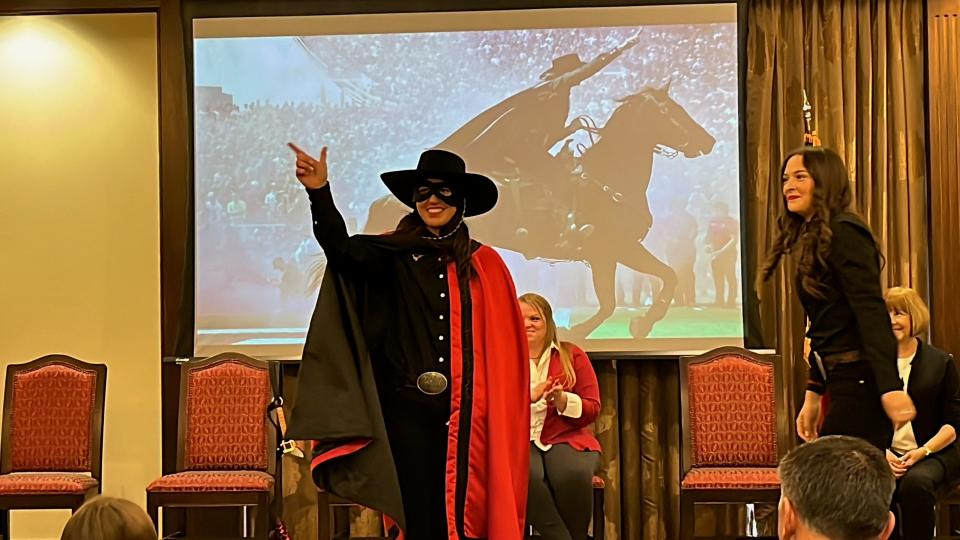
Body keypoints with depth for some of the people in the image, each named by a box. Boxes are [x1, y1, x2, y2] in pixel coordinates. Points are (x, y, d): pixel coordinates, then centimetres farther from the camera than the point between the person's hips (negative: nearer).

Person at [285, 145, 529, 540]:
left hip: (466, 408, 0)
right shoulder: (394, 254, 5)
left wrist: (501, 406, 0)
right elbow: (342, 248, -14)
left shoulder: (485, 264, 8)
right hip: (408, 405, 0)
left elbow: (504, 343, 9)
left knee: (461, 505, 0)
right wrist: (320, 193, -31)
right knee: (418, 507, 2)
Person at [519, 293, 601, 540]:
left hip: (567, 439, 0)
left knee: (572, 474, -35)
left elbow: (592, 409, 6)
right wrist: (529, 396, -18)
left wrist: (562, 399, -15)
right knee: (525, 476, -37)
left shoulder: (572, 355, 10)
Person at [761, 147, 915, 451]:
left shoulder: (843, 233, -11)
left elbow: (872, 313, -21)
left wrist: (890, 387, -29)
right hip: (842, 382, 9)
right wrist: (813, 395, 20)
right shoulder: (814, 240, 17)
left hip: (860, 383, -9)